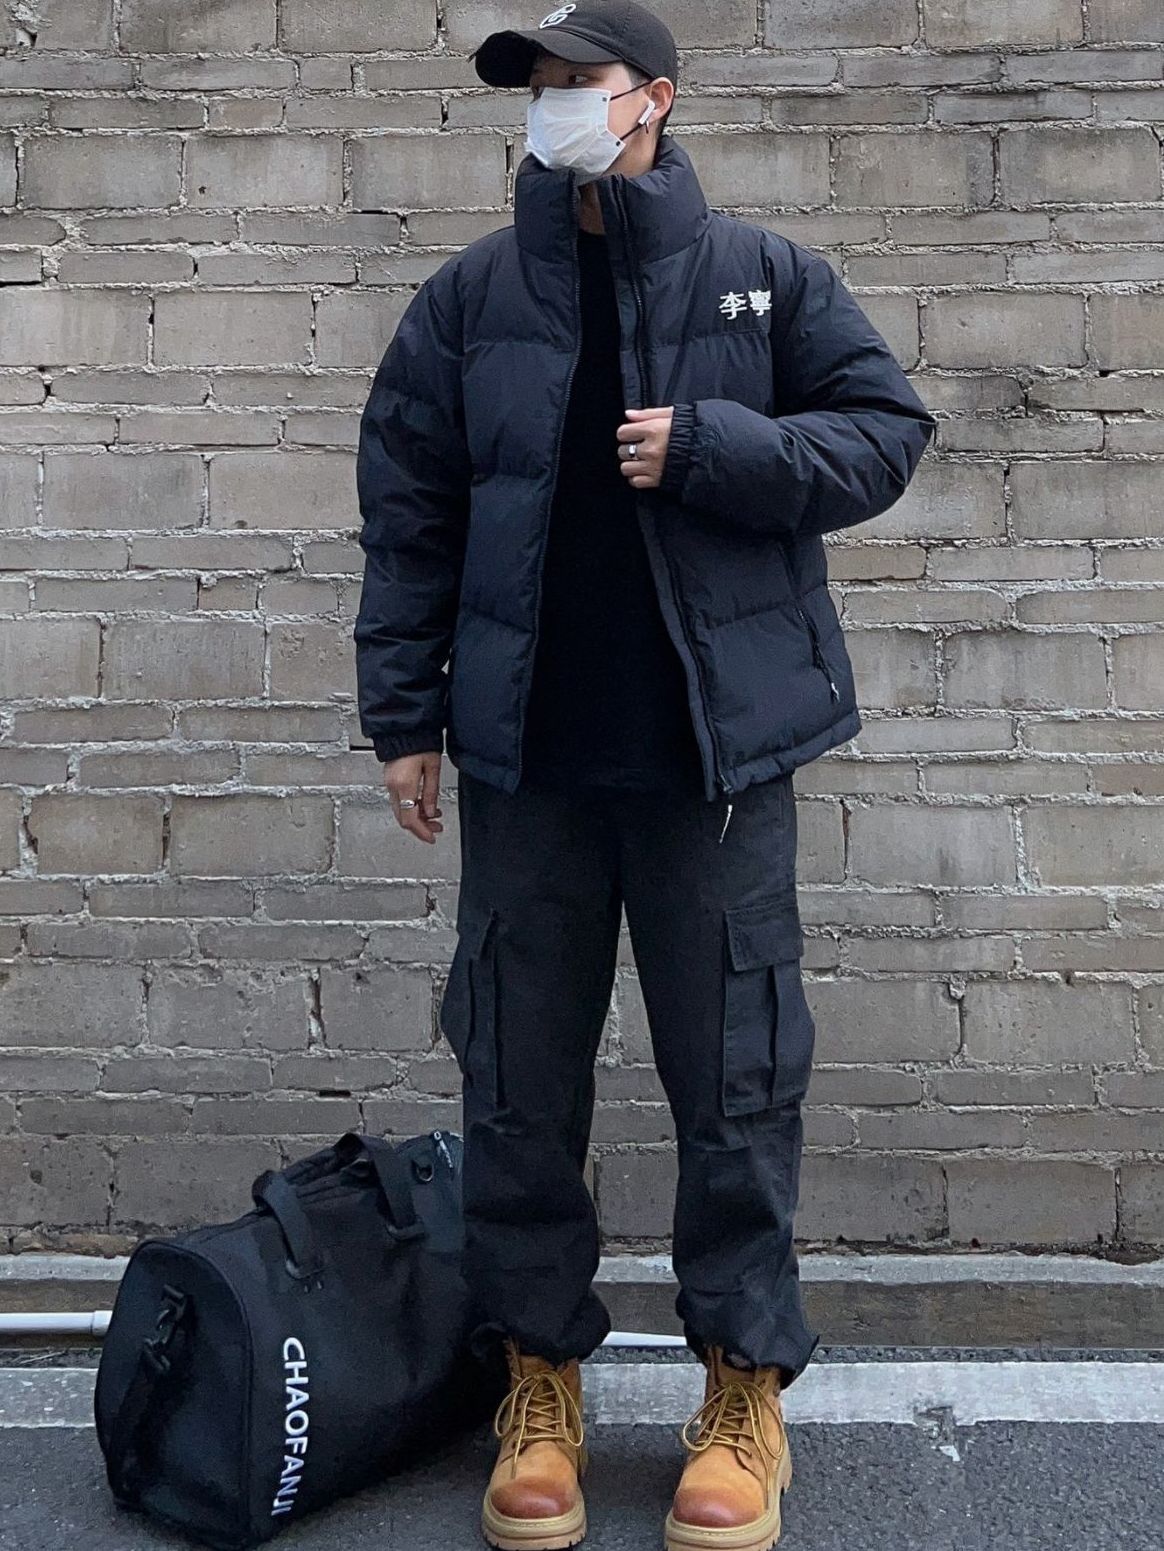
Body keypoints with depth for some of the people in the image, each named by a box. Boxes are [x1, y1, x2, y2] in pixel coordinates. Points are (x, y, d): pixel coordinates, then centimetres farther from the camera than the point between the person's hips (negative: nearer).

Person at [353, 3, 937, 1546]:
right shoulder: (469, 297, 6)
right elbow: (407, 510, 6)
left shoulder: (764, 275, 3)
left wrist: (709, 448, -12)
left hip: (715, 750, -1)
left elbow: (886, 429, 2)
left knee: (735, 1078, 4)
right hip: (526, 755, 2)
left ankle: (745, 1389, 21)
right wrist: (403, 713, 2)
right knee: (520, 1083, 8)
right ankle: (540, 1379, 24)